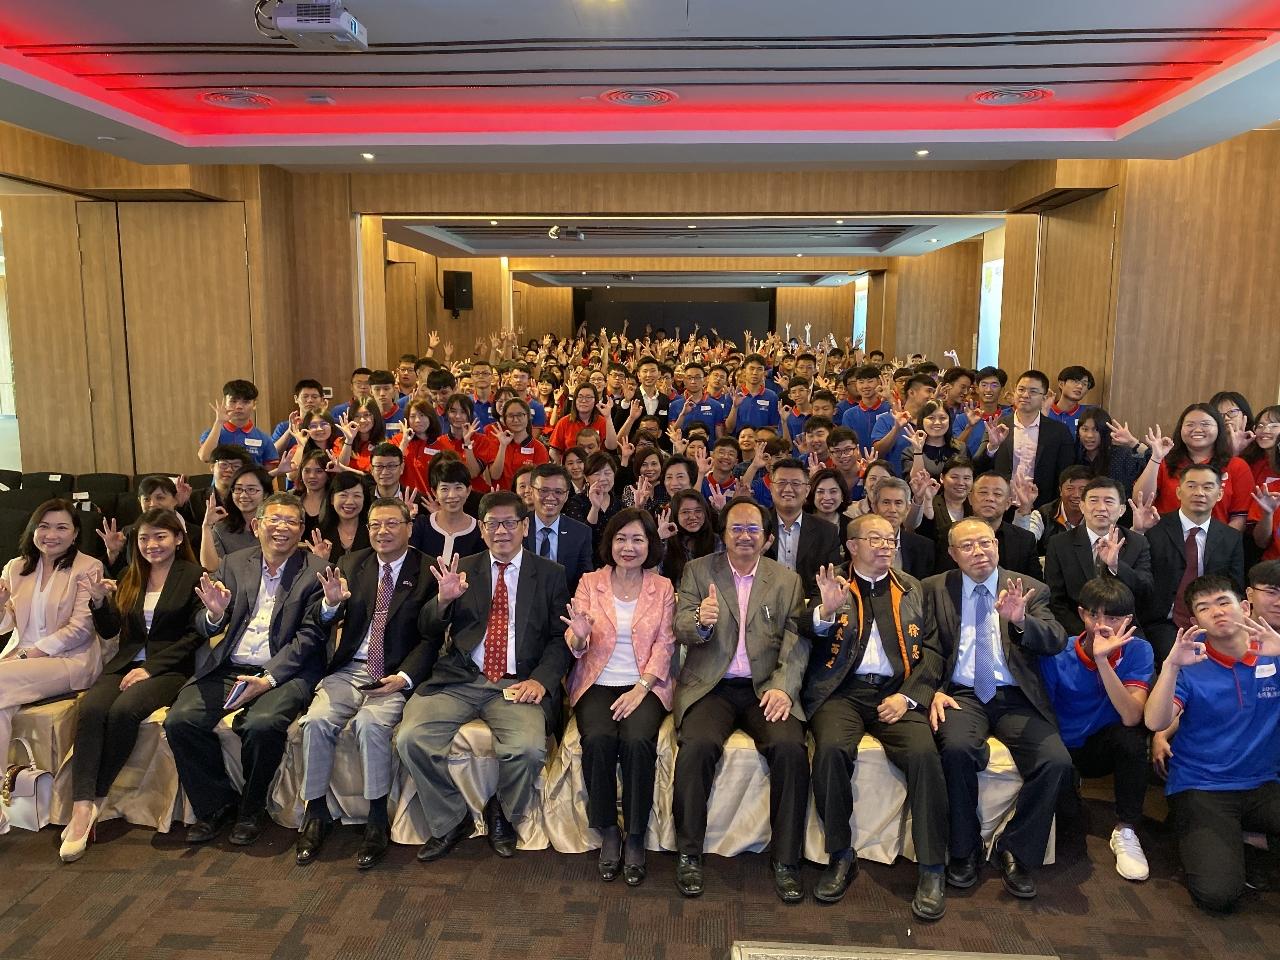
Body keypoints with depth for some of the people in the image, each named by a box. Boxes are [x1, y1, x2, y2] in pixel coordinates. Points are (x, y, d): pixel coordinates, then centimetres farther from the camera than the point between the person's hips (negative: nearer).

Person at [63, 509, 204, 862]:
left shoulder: (194, 576, 1)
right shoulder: (130, 578, 19)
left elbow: (195, 635, -6)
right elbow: (109, 631, 17)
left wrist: (151, 668, -14)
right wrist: (99, 601, -3)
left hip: (170, 670, -4)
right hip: (125, 665, 5)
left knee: (124, 710, -32)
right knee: (90, 708, -26)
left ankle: (95, 801, -17)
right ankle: (81, 809, -31)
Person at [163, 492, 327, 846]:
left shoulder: (316, 571, 0)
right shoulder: (233, 564, 12)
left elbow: (310, 636, -6)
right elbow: (205, 628, 10)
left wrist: (267, 679, -17)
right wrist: (214, 614, -15)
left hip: (283, 672, -4)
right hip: (227, 668, 4)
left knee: (262, 724, -30)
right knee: (179, 720, -18)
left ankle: (251, 810, -2)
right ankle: (216, 804, 4)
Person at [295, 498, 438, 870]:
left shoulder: (428, 571, 0)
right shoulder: (352, 563, 11)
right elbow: (321, 622, 6)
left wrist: (404, 677, -18)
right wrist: (331, 602, -18)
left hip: (395, 675, -3)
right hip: (348, 669, 4)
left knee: (371, 723, -29)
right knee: (316, 721, -21)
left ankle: (378, 821, -13)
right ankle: (316, 813, -3)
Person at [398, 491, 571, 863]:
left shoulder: (550, 574, 10)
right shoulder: (463, 570, 14)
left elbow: (561, 637, 5)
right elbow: (427, 630, 9)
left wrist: (540, 680, -13)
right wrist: (444, 599, -13)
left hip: (518, 684, -2)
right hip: (459, 679, 2)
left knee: (528, 749, -29)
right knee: (411, 739, -22)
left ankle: (502, 814, 6)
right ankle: (451, 820, 4)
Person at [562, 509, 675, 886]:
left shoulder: (662, 587, 7)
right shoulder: (589, 582, 6)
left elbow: (664, 645, 0)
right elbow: (576, 648, 0)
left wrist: (640, 688, -14)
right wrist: (578, 636, -25)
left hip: (645, 685, 0)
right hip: (598, 683, 0)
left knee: (638, 740, -29)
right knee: (598, 739, -28)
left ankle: (635, 838, -12)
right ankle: (607, 834, -10)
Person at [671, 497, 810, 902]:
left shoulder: (788, 581, 11)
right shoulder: (697, 571, 8)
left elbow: (796, 643, 3)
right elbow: (681, 629, -1)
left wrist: (783, 687, -15)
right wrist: (700, 621, -25)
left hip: (766, 687, 1)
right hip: (710, 686, -1)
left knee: (791, 748, -25)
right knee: (697, 745, -28)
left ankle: (786, 861, -9)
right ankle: (689, 854, -10)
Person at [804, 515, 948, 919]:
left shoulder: (912, 589, 17)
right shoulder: (831, 586, 10)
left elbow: (931, 648, 11)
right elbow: (810, 642, -1)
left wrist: (908, 696, -5)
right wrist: (825, 610, -22)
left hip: (896, 692, 2)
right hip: (842, 691, -1)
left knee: (924, 753, -27)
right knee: (832, 747, -30)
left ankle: (932, 870, -14)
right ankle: (841, 856, -12)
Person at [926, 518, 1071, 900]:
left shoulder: (1030, 590, 7)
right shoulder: (935, 589, 8)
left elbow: (1056, 642, -8)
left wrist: (1020, 620, -28)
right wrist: (935, 692, -12)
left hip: (1016, 698, 1)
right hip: (961, 694, -1)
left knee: (1056, 761, -25)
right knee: (957, 747, -32)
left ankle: (1016, 851, -2)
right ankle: (964, 849, -8)